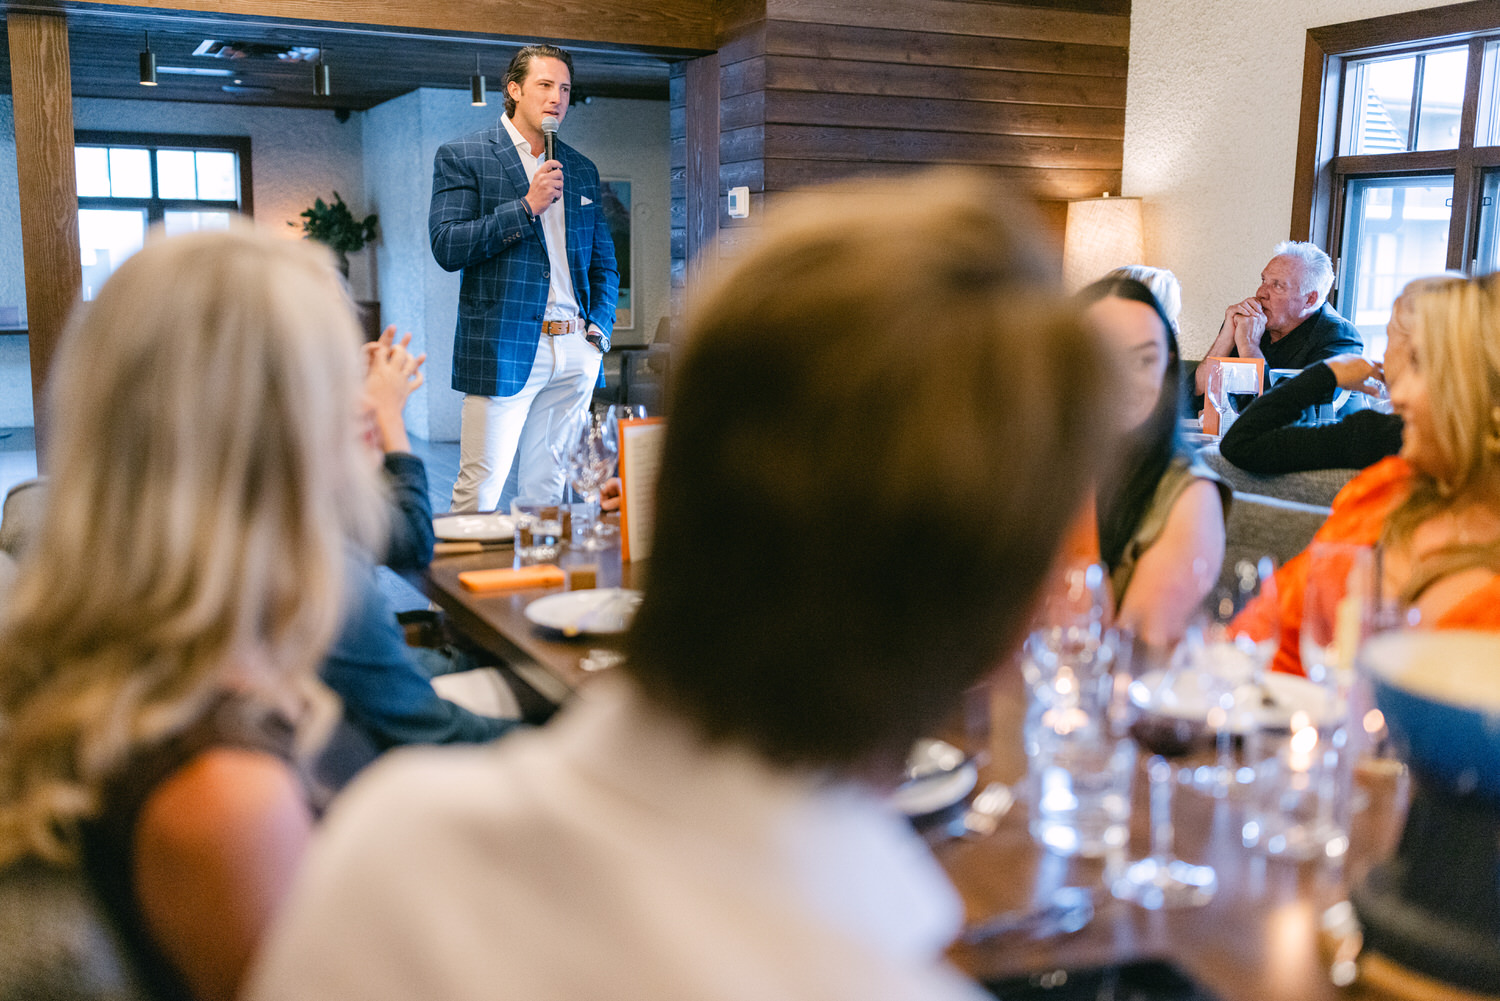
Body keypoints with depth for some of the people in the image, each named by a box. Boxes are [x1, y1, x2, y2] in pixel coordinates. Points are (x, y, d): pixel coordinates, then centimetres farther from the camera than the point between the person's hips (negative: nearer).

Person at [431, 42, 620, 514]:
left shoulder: (581, 170, 18)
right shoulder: (461, 156, 3)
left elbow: (604, 263, 23)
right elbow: (447, 248, -8)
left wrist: (599, 329, 7)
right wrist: (527, 206, -13)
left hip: (575, 353, 5)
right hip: (502, 348, -4)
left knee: (547, 492, 8)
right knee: (479, 492, -6)